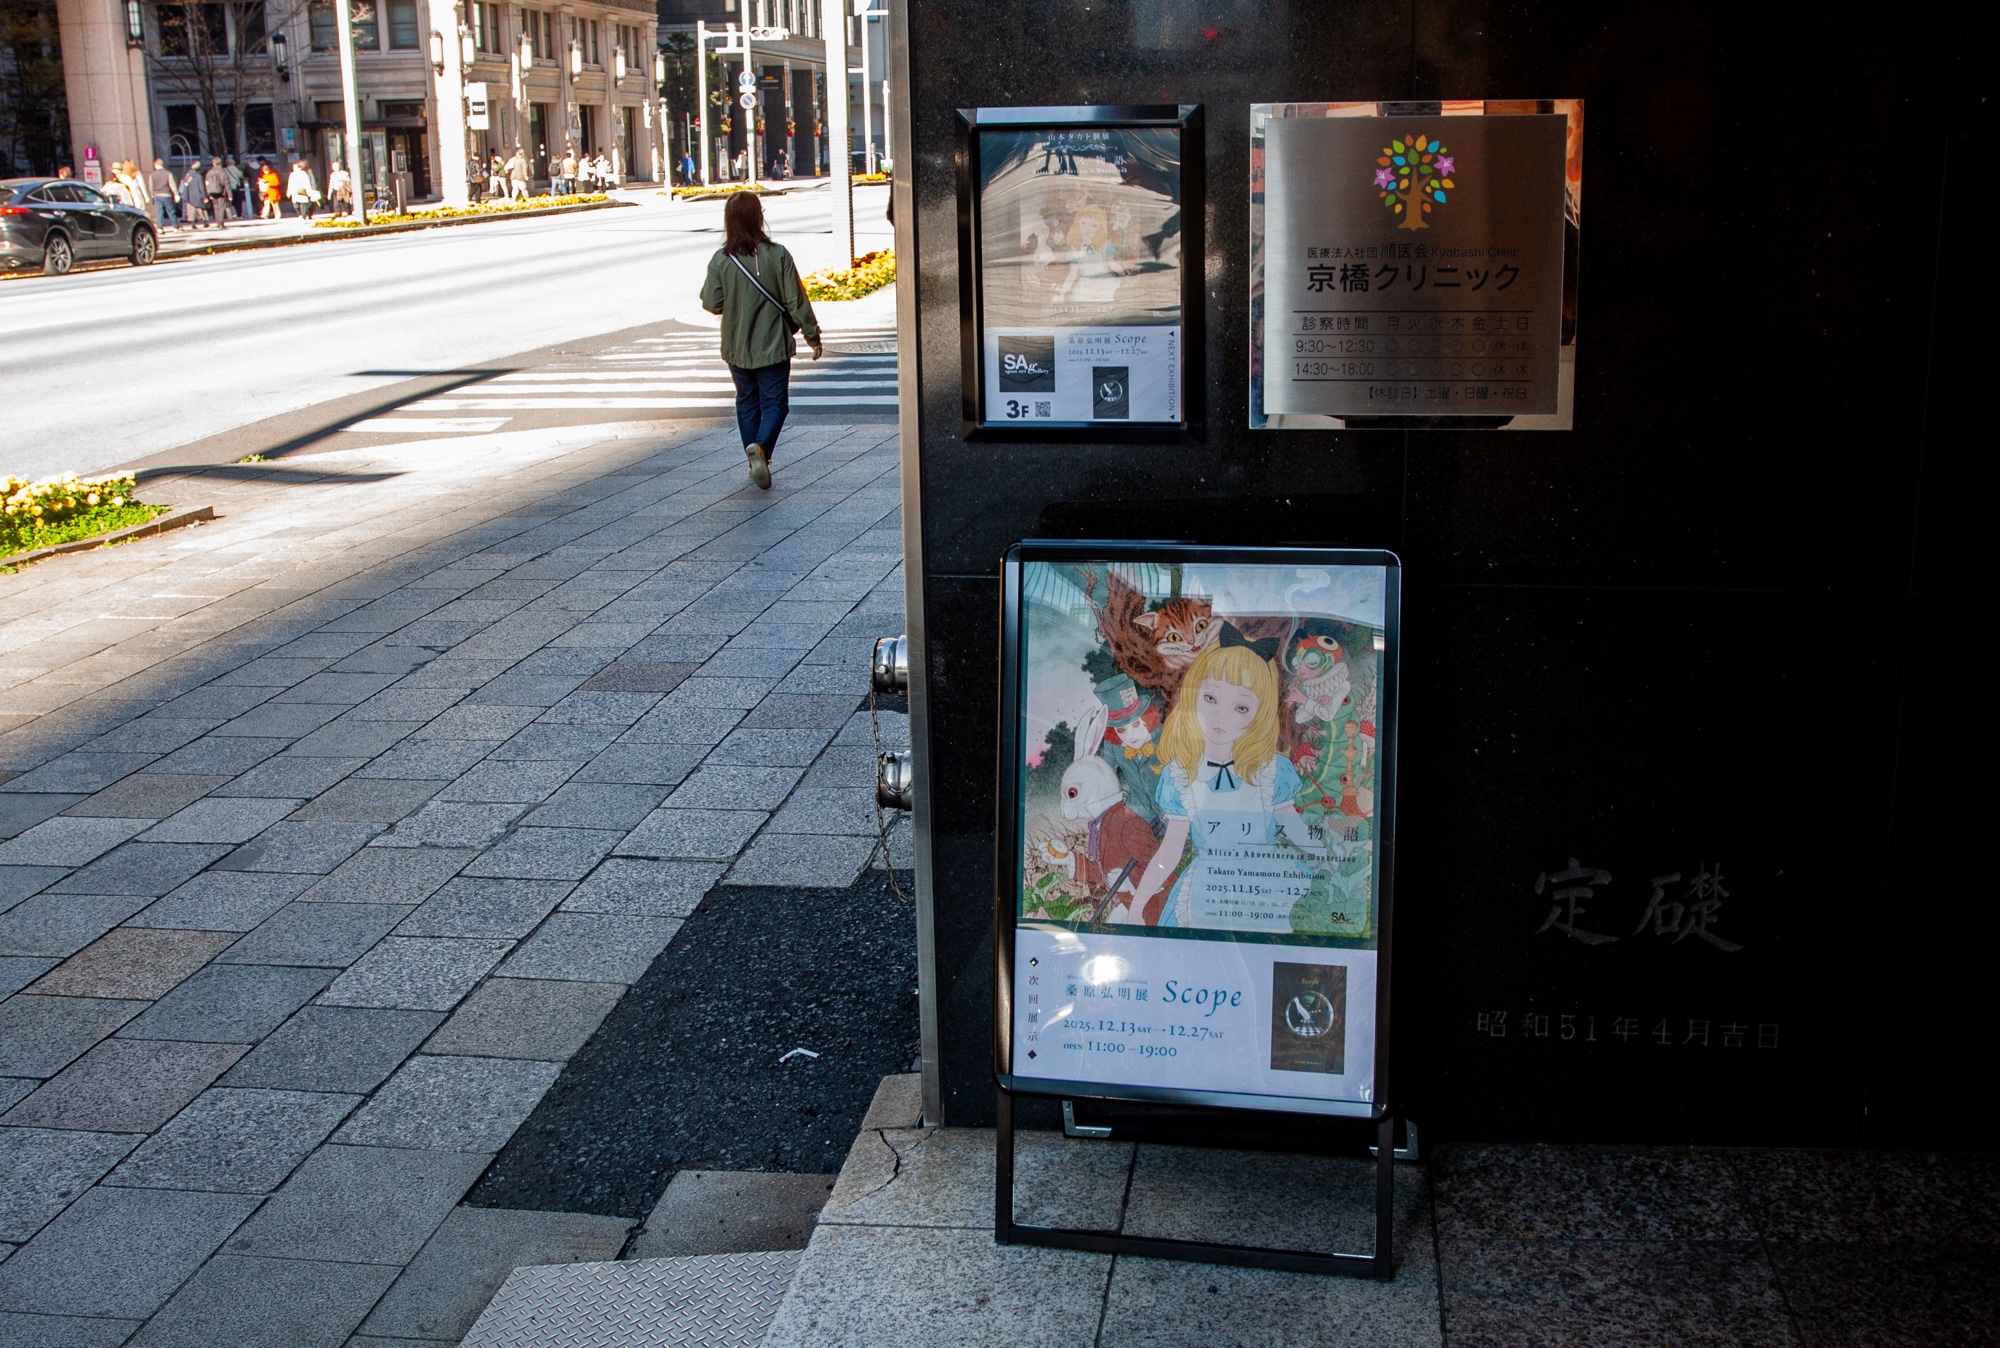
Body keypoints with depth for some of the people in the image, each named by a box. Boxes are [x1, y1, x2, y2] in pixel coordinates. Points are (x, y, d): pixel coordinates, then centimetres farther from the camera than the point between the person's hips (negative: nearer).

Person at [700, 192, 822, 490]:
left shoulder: (720, 260, -10)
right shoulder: (777, 255, -13)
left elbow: (712, 303, -6)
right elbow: (796, 300, -9)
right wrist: (812, 335, 2)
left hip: (736, 348, 2)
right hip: (773, 345, -2)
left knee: (747, 403, 17)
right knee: (775, 403, 5)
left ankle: (756, 462, 19)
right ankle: (761, 446, -21)